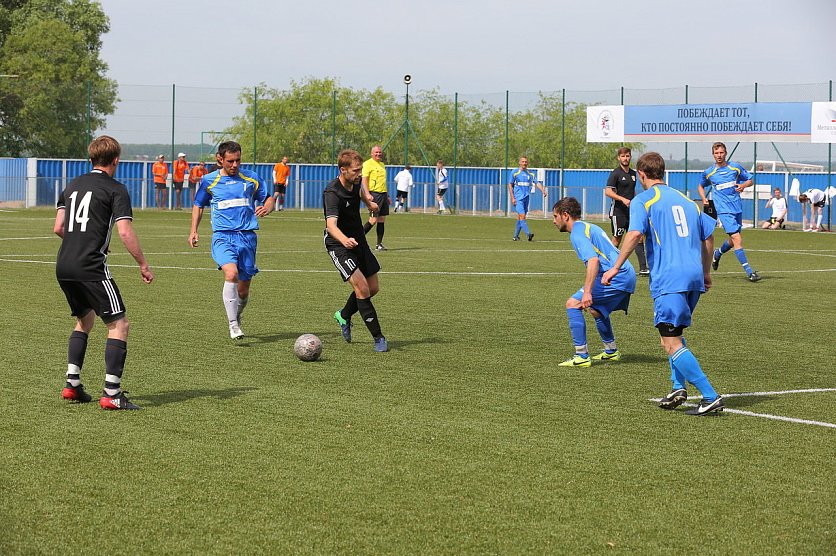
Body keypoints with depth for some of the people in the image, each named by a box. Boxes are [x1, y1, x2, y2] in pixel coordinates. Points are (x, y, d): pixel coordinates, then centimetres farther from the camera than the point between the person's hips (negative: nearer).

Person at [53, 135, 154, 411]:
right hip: (91, 267, -7)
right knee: (119, 325, -2)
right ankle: (112, 393, -10)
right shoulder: (115, 189, -2)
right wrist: (143, 265, -5)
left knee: (84, 320, 25)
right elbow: (125, 232, -12)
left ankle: (72, 384, 19)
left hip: (63, 265, 7)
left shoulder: (72, 185, 17)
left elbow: (58, 228, 16)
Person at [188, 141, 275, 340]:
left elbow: (268, 198, 16)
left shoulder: (251, 178, 7)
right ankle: (233, 326, -24)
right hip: (223, 236, -2)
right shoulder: (209, 181, 6)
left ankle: (237, 315, 37)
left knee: (243, 290, 4)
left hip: (247, 236, 2)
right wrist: (194, 230, 11)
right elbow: (198, 205, 21)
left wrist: (267, 207, -7)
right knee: (231, 273, -28)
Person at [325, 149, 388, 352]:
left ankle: (344, 315, 38)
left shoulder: (356, 181, -4)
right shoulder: (332, 193, -27)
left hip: (358, 241, 8)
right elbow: (331, 225, -42)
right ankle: (378, 337, -13)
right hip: (338, 244, -8)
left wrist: (368, 199, 9)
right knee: (362, 288, -20)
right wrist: (344, 240, -60)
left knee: (373, 288, 12)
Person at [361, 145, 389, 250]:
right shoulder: (368, 164, -5)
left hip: (383, 194, 8)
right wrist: (367, 194, -22)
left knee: (382, 220, 5)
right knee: (373, 220, -13)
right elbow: (364, 180, -11)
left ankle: (379, 244, 8)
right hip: (374, 194, -8)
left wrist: (387, 195, 25)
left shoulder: (382, 165, 19)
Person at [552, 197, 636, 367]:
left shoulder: (577, 233, -8)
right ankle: (611, 351, 43)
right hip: (627, 276, 10)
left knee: (573, 304, -10)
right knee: (596, 309, 32)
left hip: (615, 277, -10)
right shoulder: (589, 227, 23)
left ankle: (582, 356, -13)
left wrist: (587, 292, -27)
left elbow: (594, 260, -22)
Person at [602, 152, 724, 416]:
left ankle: (711, 397, -14)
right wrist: (706, 273, 32)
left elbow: (634, 234, -15)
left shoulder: (642, 200, 1)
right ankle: (678, 386, 12)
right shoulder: (686, 200, 20)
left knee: (671, 343, -7)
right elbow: (708, 236, 23)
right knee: (675, 333, 25)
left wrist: (616, 268, -10)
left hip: (668, 279, -7)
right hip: (694, 276, 7)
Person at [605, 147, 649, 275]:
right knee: (617, 239, 0)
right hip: (618, 211, -6)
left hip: (631, 211, 6)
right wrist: (623, 199, -25)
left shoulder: (633, 173, 15)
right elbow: (608, 191, -15)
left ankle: (643, 268, -7)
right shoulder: (615, 173, -6)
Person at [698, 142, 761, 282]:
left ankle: (718, 254, 46)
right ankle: (749, 271, -17)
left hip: (737, 208, 4)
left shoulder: (735, 167, 5)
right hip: (724, 210, -4)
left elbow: (750, 180, 14)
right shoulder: (708, 173, 3)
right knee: (737, 238, -16)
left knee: (733, 241, 14)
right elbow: (701, 186, 21)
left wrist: (743, 185, -8)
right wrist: (704, 199, 3)